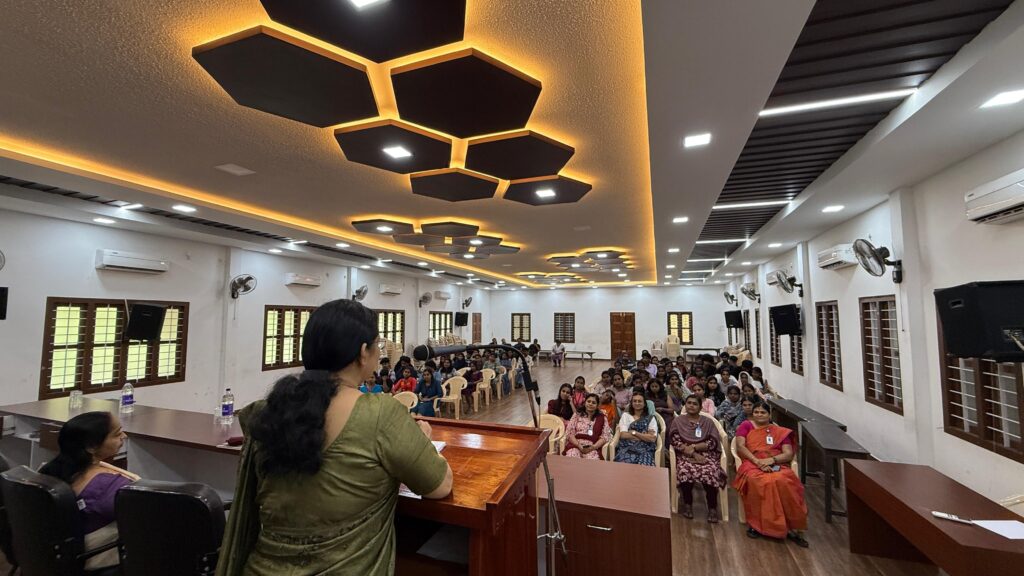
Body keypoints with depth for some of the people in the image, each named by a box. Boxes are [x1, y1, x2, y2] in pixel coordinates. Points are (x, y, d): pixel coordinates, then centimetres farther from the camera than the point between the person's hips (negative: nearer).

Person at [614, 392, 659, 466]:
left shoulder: (651, 418, 15)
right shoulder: (625, 415, 16)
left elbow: (653, 438, 1)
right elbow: (623, 435, 2)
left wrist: (634, 432, -2)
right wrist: (645, 436, -1)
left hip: (645, 450, 0)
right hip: (627, 448, 0)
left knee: (644, 466, -33)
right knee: (624, 464, -32)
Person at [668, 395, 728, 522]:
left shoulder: (708, 422, 11)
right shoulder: (678, 421, 8)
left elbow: (713, 443, -1)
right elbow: (675, 441, -3)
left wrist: (693, 447, -12)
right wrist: (693, 454, -15)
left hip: (706, 455, 1)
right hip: (685, 455, -1)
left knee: (710, 472, -31)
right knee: (685, 471, -32)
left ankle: (712, 507, -7)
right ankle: (687, 504, -8)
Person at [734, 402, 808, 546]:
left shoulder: (780, 431, 19)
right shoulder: (746, 426, 14)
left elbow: (789, 454, 8)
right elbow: (740, 446, 2)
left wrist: (771, 460, -12)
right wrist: (757, 461, -13)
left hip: (776, 465, 2)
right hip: (752, 465, -1)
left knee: (783, 482, -35)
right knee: (759, 483, -36)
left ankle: (791, 526, -19)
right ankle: (756, 523, -19)